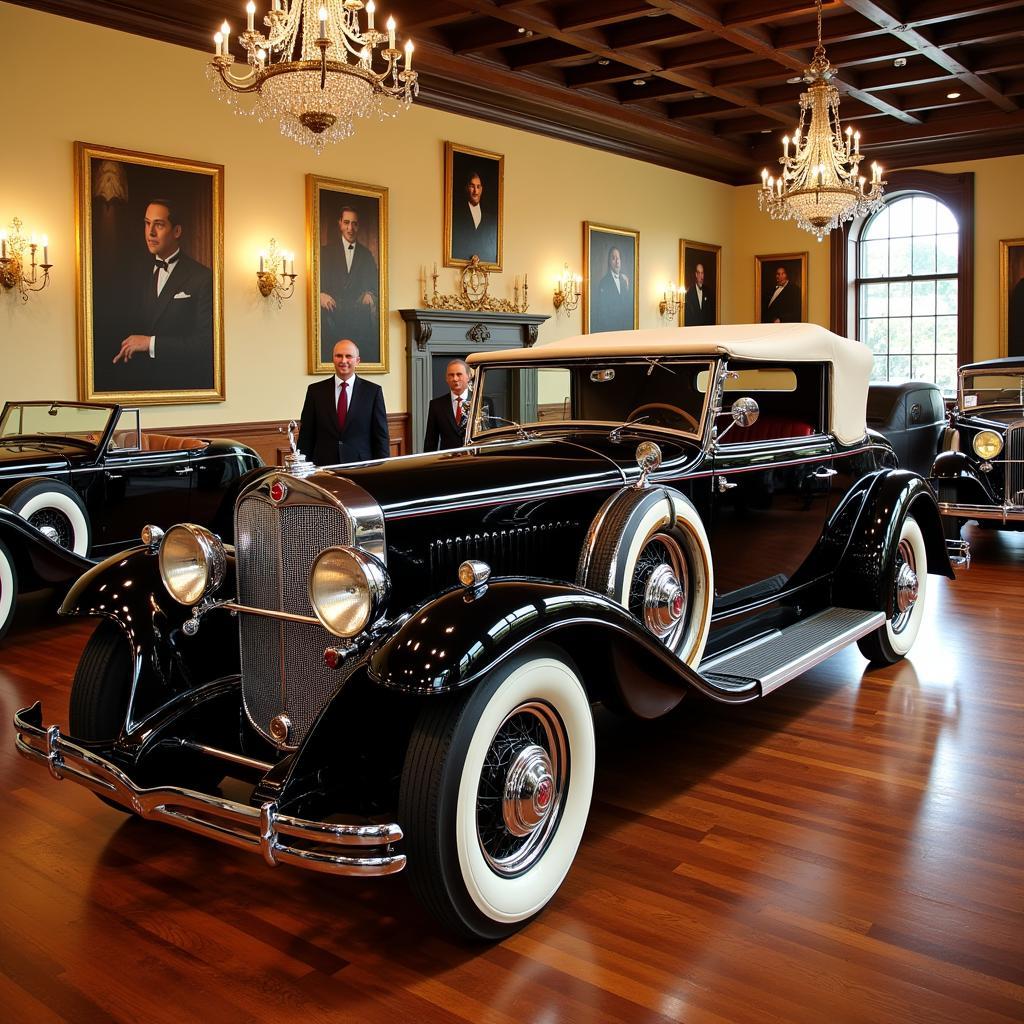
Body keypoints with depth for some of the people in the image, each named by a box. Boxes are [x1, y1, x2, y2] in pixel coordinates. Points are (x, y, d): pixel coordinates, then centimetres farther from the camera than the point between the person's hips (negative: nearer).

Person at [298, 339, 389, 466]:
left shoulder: (373, 391, 2)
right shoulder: (315, 390, 5)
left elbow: (381, 436, 2)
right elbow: (305, 435, 6)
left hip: (361, 466, -1)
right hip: (324, 465, 1)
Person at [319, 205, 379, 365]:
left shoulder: (366, 254, 19)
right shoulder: (328, 251, 14)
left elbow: (374, 281, 16)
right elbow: (318, 278, 6)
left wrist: (370, 293, -7)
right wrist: (321, 295, -14)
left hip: (358, 309, 1)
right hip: (333, 309, -1)